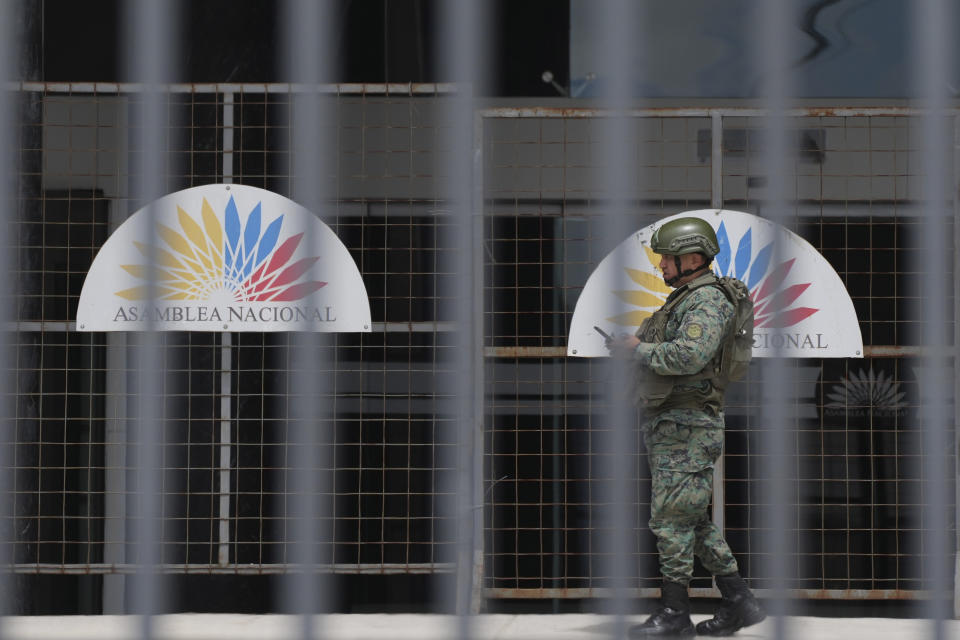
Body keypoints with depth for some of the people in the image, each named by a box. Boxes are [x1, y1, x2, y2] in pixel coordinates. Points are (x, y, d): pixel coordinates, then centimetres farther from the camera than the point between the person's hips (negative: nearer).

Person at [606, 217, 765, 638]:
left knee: (671, 519, -7)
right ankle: (739, 604, 15)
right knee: (693, 521, 12)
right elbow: (663, 359, 26)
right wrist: (625, 347, 7)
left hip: (686, 428, -10)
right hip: (665, 425, 10)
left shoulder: (707, 302, -14)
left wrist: (640, 349, -17)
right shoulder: (680, 300, 19)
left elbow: (690, 355, -30)